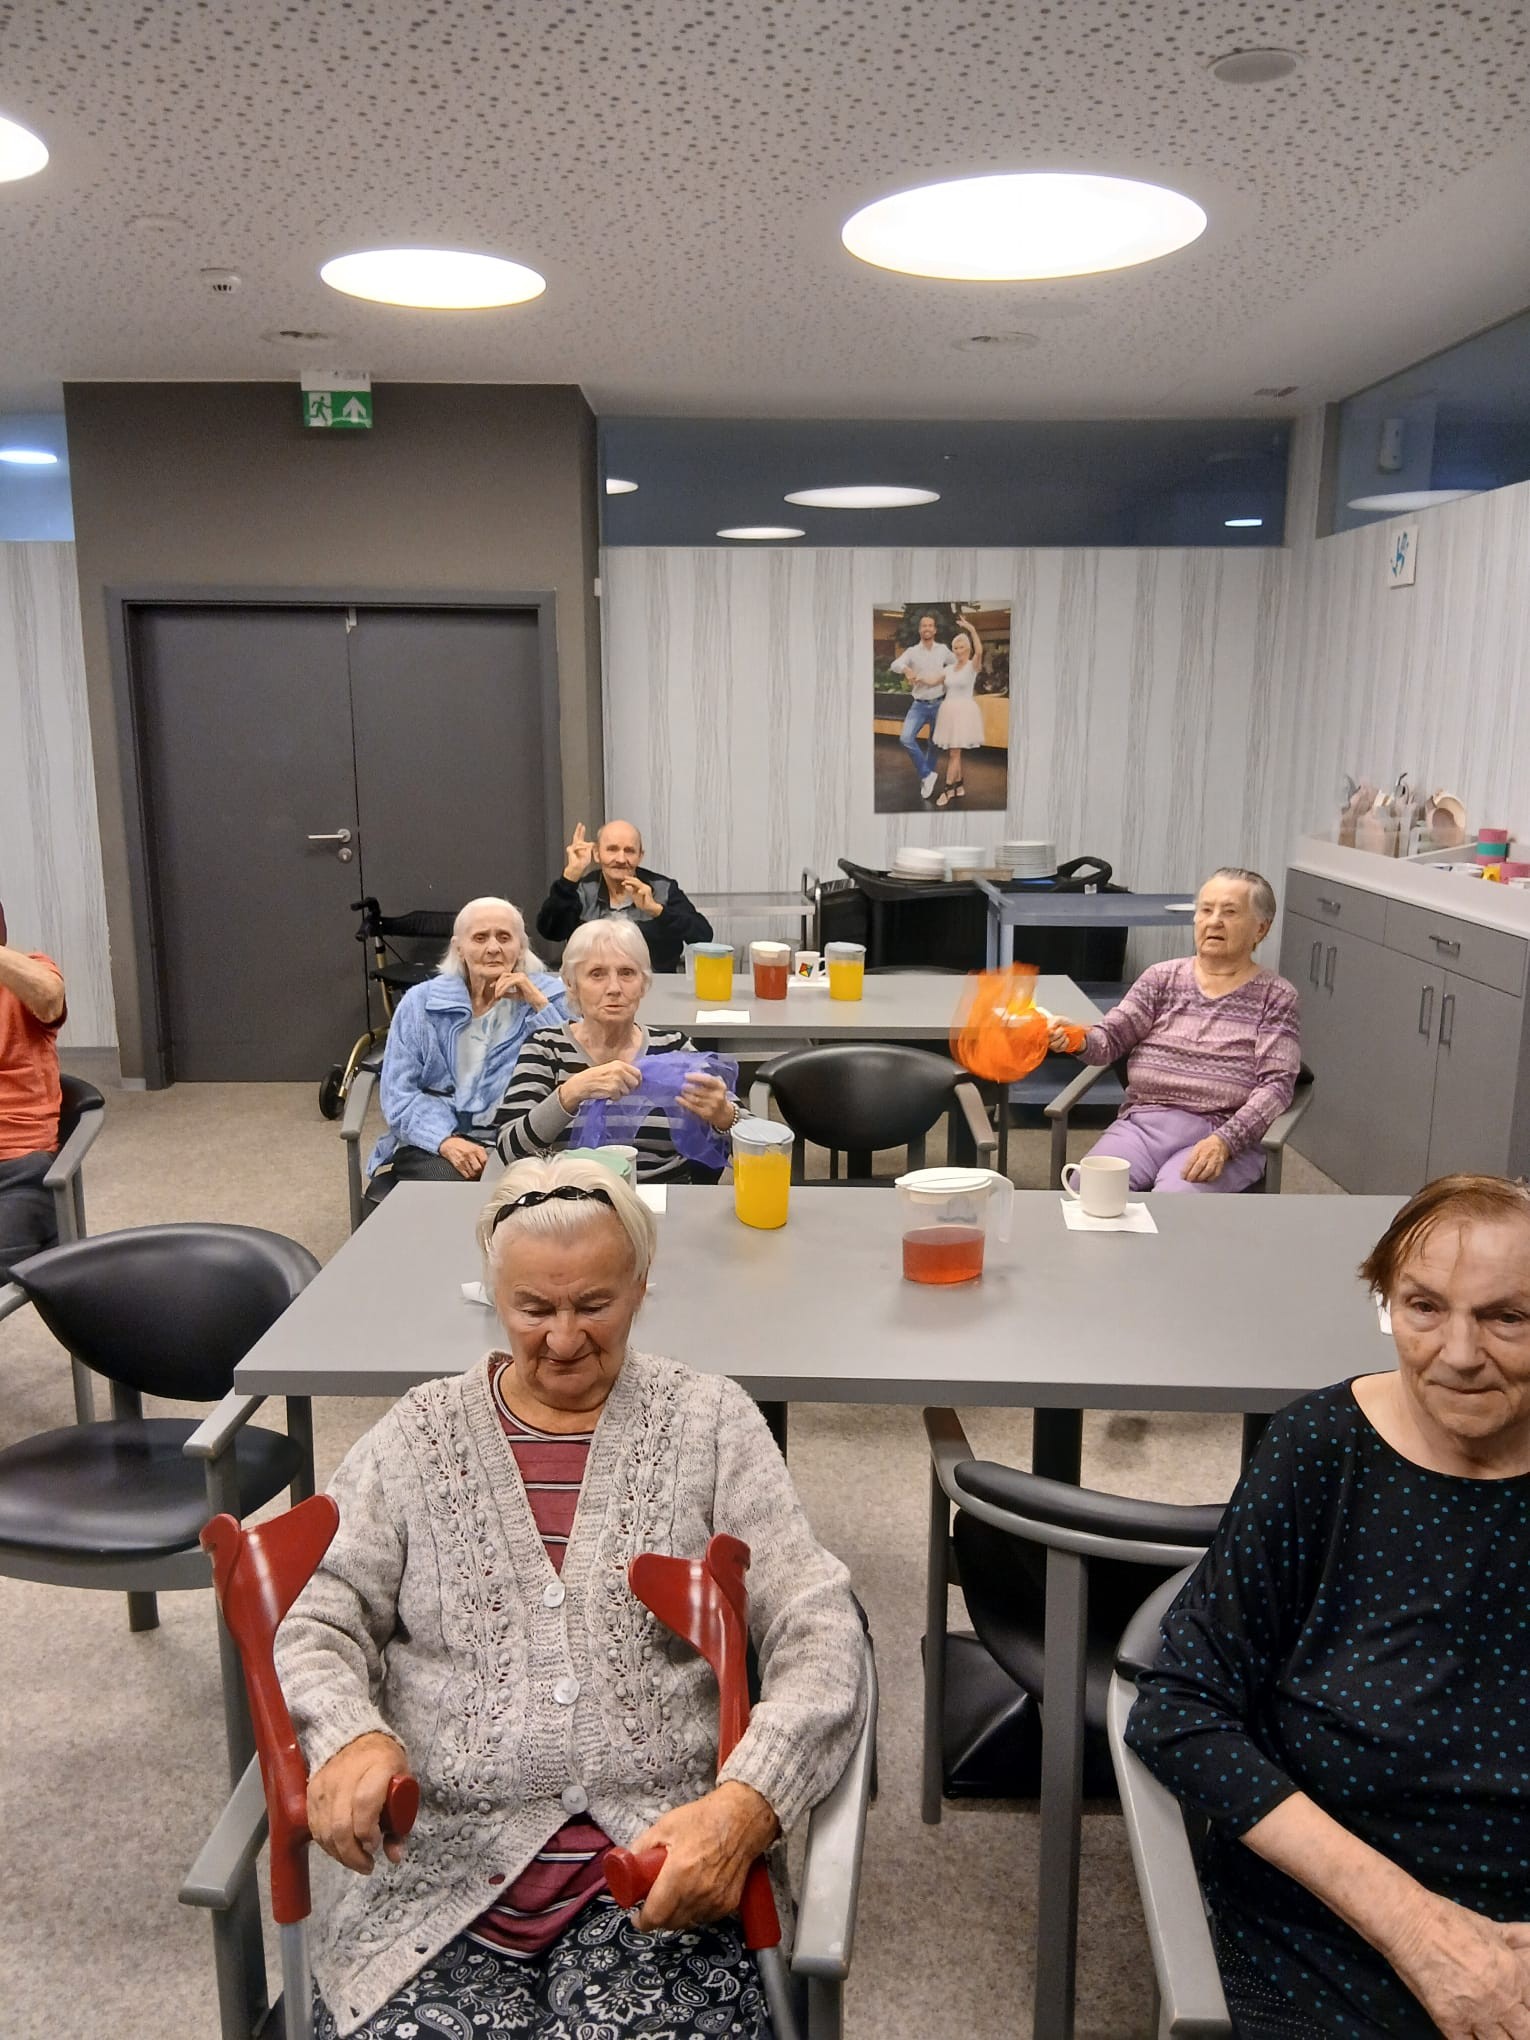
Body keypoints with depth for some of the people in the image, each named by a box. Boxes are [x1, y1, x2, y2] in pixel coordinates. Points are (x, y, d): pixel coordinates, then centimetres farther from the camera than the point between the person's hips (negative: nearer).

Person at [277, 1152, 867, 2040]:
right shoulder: (419, 1434, 11)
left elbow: (819, 1632, -2)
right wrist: (350, 1735, -16)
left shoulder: (709, 1421, 5)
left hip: (662, 1858, -1)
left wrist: (744, 1807, -19)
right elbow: (318, 1618, 7)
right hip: (439, 1866, 1)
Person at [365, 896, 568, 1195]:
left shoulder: (551, 995, 8)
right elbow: (399, 1092, 2)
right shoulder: (421, 1002, 11)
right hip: (434, 1142, 1)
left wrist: (538, 1003, -10)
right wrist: (446, 1141, -16)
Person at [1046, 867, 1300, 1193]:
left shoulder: (1276, 997, 7)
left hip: (1227, 1138, -2)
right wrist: (1079, 1039, -16)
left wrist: (1224, 1141, -17)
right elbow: (1112, 1038, 9)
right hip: (1142, 1123, 3)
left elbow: (1277, 1084, -1)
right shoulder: (1162, 977, 15)